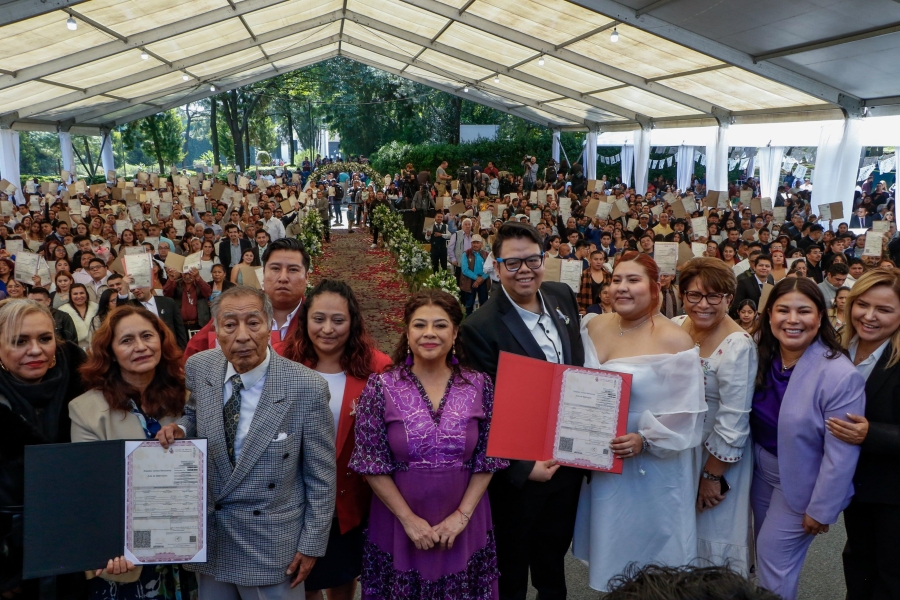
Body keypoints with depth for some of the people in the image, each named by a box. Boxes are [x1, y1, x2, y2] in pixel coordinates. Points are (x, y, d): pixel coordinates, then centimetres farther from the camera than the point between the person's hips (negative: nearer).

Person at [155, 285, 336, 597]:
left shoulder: (307, 389, -20)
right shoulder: (199, 367, -7)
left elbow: (321, 477, -10)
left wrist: (312, 545, -6)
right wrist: (178, 429, -8)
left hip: (271, 546, -4)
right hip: (208, 535, 4)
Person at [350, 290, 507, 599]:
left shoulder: (480, 386, -3)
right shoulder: (381, 387, -9)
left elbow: (488, 459, -1)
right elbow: (371, 463, -8)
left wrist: (462, 515, -8)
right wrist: (409, 520, -10)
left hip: (463, 527, 2)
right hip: (398, 524, -1)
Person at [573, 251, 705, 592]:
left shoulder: (673, 340, -15)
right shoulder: (594, 327, 2)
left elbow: (687, 412, -17)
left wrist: (645, 440, -26)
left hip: (652, 470, -5)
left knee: (648, 565, 11)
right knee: (610, 553, 21)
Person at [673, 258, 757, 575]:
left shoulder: (738, 347, -24)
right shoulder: (675, 328, -6)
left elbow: (733, 422, -21)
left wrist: (711, 475, -14)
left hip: (715, 455, -6)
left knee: (711, 534, 10)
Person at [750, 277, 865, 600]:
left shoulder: (840, 375, -25)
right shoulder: (761, 358, -7)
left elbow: (840, 454, -21)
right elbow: (745, 417, 4)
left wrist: (821, 509, -16)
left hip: (800, 481, -6)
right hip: (761, 468, 6)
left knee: (774, 557, 3)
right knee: (765, 552, 20)